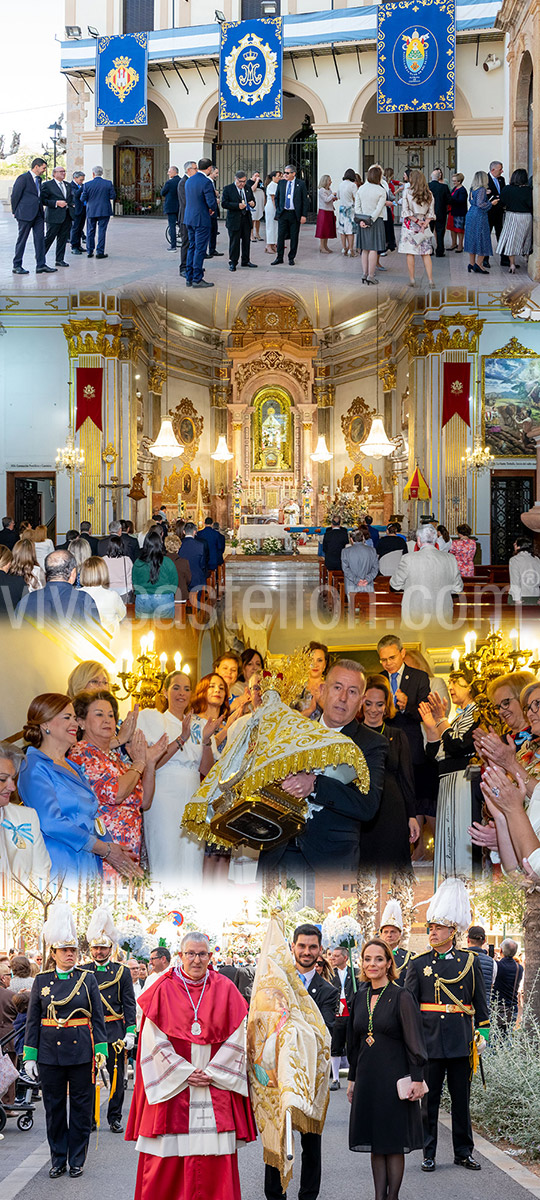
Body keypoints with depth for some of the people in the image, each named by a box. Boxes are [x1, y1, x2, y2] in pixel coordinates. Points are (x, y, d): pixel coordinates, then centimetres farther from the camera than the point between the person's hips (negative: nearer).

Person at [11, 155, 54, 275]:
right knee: (22, 239, 0)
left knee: (40, 238, 3)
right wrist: (15, 212, -3)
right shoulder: (23, 178, -10)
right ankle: (17, 266, 7)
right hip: (26, 214, -8)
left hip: (38, 214, 8)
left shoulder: (38, 179, 15)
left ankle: (41, 265, 5)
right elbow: (15, 195, -8)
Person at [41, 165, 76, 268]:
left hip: (67, 216, 6)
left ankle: (59, 259, 13)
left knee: (63, 238, 7)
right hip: (54, 216, -6)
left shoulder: (68, 185, 16)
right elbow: (43, 200, -10)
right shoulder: (48, 185, -4)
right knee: (49, 237, -3)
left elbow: (72, 198, 25)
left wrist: (72, 204, 3)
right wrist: (56, 203, -18)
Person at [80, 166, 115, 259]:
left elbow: (83, 199, -4)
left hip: (91, 211, 1)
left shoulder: (87, 185, -6)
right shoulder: (108, 183, -6)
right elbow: (113, 196, -4)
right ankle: (100, 252, 0)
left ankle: (90, 252, 15)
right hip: (104, 211, -1)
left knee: (90, 231, 12)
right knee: (102, 231, 2)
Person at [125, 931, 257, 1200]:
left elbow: (236, 1040, 2)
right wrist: (183, 1073, -9)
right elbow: (154, 1041, -3)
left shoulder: (225, 990, 5)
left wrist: (211, 1073, -7)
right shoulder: (163, 991, 2)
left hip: (215, 1089, 1)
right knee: (167, 1163, -1)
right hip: (171, 1085, -1)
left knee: (215, 1161, -3)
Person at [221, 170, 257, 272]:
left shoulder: (248, 188, 11)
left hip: (246, 219, 5)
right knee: (234, 241, -2)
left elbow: (252, 199, 22)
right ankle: (233, 262, 6)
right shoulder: (228, 189, -5)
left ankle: (245, 261, 21)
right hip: (234, 219, -5)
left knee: (246, 240, 10)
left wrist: (252, 203, -4)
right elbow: (224, 203, -12)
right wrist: (237, 206, -22)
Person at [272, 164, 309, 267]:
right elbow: (277, 198, 16)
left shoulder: (301, 184, -2)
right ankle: (279, 258, 9)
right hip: (283, 214, 2)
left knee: (294, 237, 3)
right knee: (281, 236, 0)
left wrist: (304, 215, -7)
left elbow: (305, 200, -1)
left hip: (295, 215, -2)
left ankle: (291, 258, 13)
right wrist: (278, 210, 6)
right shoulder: (281, 183, 6)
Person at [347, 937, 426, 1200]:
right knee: (375, 1143, 7)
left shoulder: (401, 997, -7)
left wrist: (417, 1078, -13)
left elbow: (414, 1041, -9)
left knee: (393, 1143, -1)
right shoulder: (360, 998, 9)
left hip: (394, 1077, -5)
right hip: (367, 1077, 5)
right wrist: (352, 1078, 16)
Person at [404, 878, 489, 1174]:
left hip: (460, 1041, 1)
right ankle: (429, 1153, 12)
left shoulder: (469, 962, 5)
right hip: (429, 1041, -1)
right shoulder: (418, 964, 2)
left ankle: (463, 1152, 17)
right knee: (429, 1099, 4)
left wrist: (482, 1033, 7)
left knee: (461, 1099, 7)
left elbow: (480, 1001, 10)